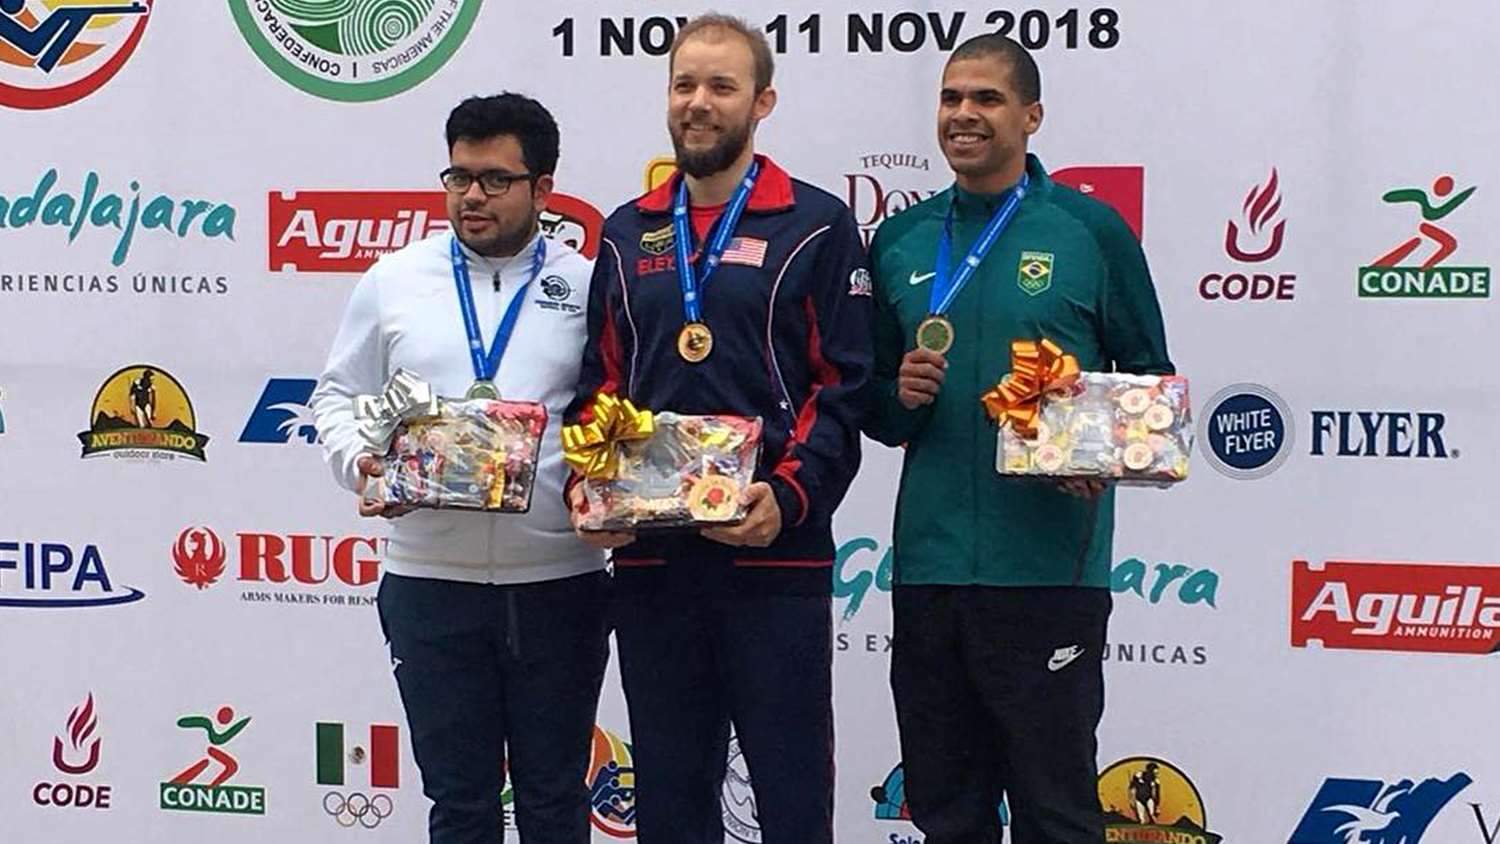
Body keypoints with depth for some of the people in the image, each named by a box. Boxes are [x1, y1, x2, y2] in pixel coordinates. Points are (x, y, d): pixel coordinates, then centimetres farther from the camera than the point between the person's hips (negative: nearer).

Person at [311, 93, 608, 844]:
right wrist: (361, 464, -7)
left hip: (559, 583, -1)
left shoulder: (587, 286, 3)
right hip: (431, 583, 1)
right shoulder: (393, 281, 6)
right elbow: (337, 397, 12)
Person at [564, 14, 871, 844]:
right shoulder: (626, 233, 14)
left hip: (775, 556, -4)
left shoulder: (815, 226, 1)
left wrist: (790, 494, -18)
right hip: (648, 558, 4)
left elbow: (843, 386, -5)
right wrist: (586, 482, -2)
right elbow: (599, 382, 15)